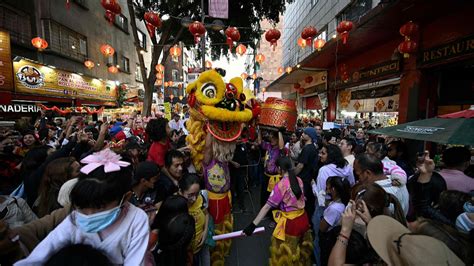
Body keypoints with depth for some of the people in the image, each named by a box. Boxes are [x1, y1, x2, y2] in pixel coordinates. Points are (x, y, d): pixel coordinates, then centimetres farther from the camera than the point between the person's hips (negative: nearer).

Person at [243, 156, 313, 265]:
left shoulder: (281, 185, -22)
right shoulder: (299, 180, -5)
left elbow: (267, 206, -23)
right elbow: (299, 197, 8)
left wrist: (253, 225, -20)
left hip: (291, 223, -6)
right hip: (303, 219, 6)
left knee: (286, 253, 18)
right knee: (302, 248, 30)